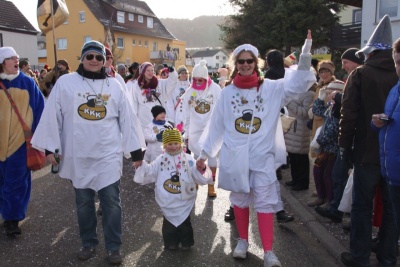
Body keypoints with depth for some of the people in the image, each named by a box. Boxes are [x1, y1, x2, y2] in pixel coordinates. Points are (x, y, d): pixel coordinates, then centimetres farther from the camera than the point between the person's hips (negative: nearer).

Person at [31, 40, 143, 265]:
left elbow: (127, 119, 5)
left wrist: (135, 151, 5)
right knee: (83, 202, 13)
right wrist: (50, 147, -2)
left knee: (111, 201, 3)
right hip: (77, 156, 1)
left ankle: (114, 247, 19)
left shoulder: (114, 85, 4)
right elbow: (52, 116, 2)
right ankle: (88, 243, 32)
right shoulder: (65, 82, 0)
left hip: (108, 155, 0)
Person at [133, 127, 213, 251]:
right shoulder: (160, 160, 0)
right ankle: (171, 243, 30)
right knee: (169, 222, 13)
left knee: (185, 222, 13)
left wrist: (201, 168, -25)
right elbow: (148, 173, 1)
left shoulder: (188, 159, -4)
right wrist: (141, 165, -14)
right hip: (168, 201, 1)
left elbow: (199, 177, -5)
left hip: (184, 199, 0)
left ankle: (186, 242, 31)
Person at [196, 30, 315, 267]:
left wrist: (305, 56, -25)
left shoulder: (271, 88, -1)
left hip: (262, 156, -1)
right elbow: (216, 126, 6)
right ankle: (243, 240, 33)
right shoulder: (227, 93, 2)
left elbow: (298, 84, -11)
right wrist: (205, 153, 9)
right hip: (235, 156, 2)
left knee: (265, 201, 2)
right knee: (240, 199, 15)